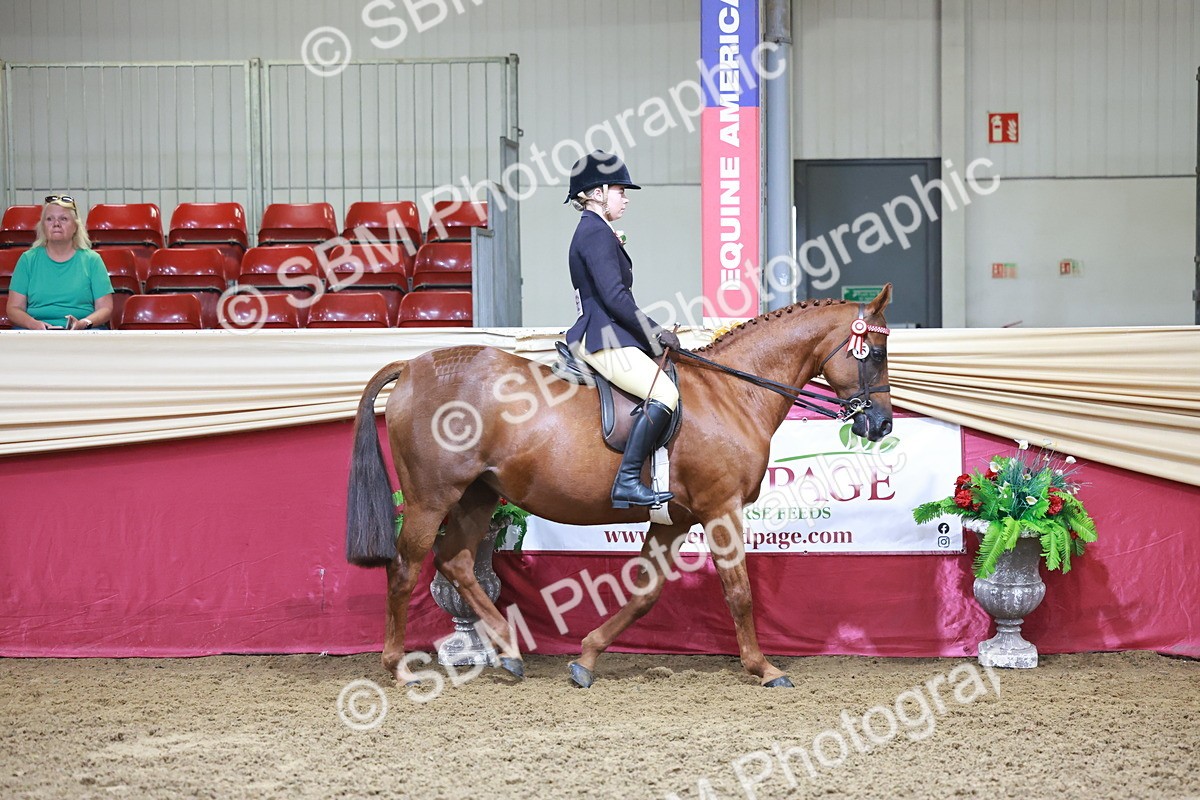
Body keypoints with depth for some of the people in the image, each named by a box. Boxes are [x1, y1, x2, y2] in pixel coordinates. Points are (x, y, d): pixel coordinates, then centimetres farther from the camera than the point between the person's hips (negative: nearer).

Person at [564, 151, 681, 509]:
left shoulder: (593, 232, 21)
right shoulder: (597, 233, -12)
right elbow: (614, 297, -19)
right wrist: (655, 332, -13)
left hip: (605, 335, 12)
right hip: (604, 340, -12)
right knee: (664, 393, -24)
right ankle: (628, 481, -27)